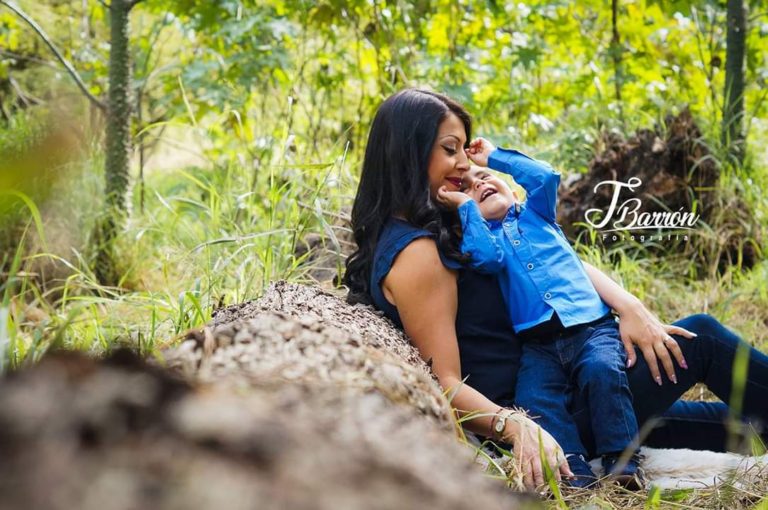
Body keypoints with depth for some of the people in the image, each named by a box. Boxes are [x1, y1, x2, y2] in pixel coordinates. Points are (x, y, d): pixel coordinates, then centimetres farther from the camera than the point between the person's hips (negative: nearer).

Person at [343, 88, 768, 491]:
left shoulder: (447, 229, 11)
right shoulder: (417, 254, -20)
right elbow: (446, 384, -23)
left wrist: (629, 307, -6)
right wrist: (517, 428, -37)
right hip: (539, 419, -9)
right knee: (701, 339, 0)